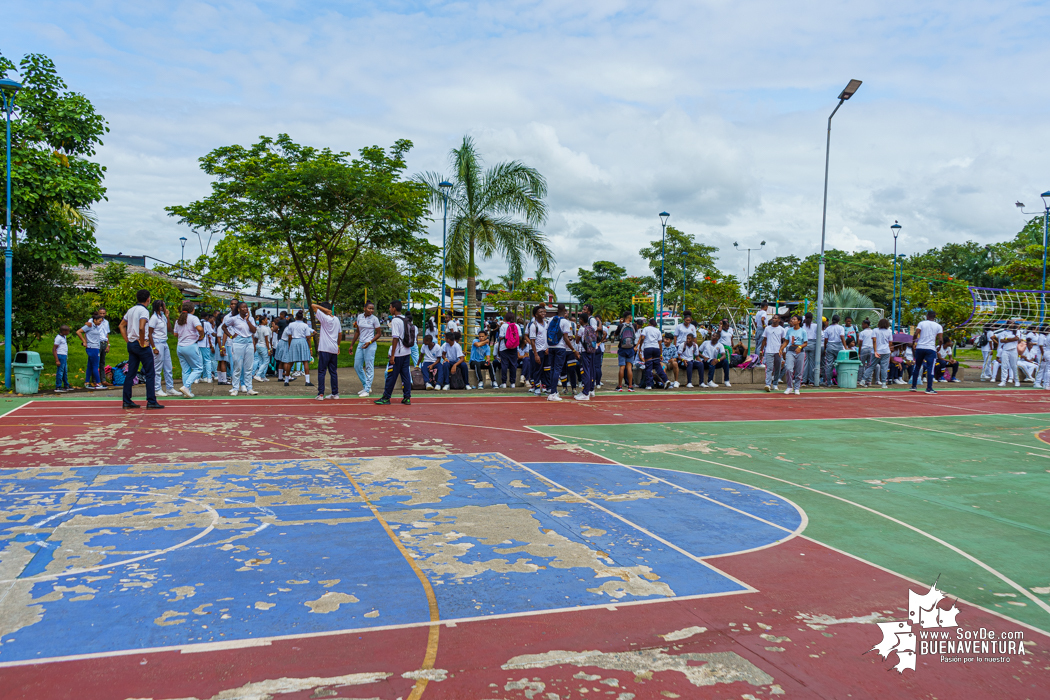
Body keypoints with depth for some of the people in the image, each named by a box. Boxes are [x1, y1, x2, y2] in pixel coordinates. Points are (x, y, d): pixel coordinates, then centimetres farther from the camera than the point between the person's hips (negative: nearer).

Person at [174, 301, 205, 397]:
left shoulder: (178, 320, 13)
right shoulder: (193, 318, -6)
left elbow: (175, 334, 16)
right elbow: (200, 328, -23)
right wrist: (201, 336, -5)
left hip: (180, 347, 7)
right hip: (191, 346, -7)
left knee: (185, 370, 9)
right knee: (198, 368, 1)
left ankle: (187, 392, 6)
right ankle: (186, 386, -14)